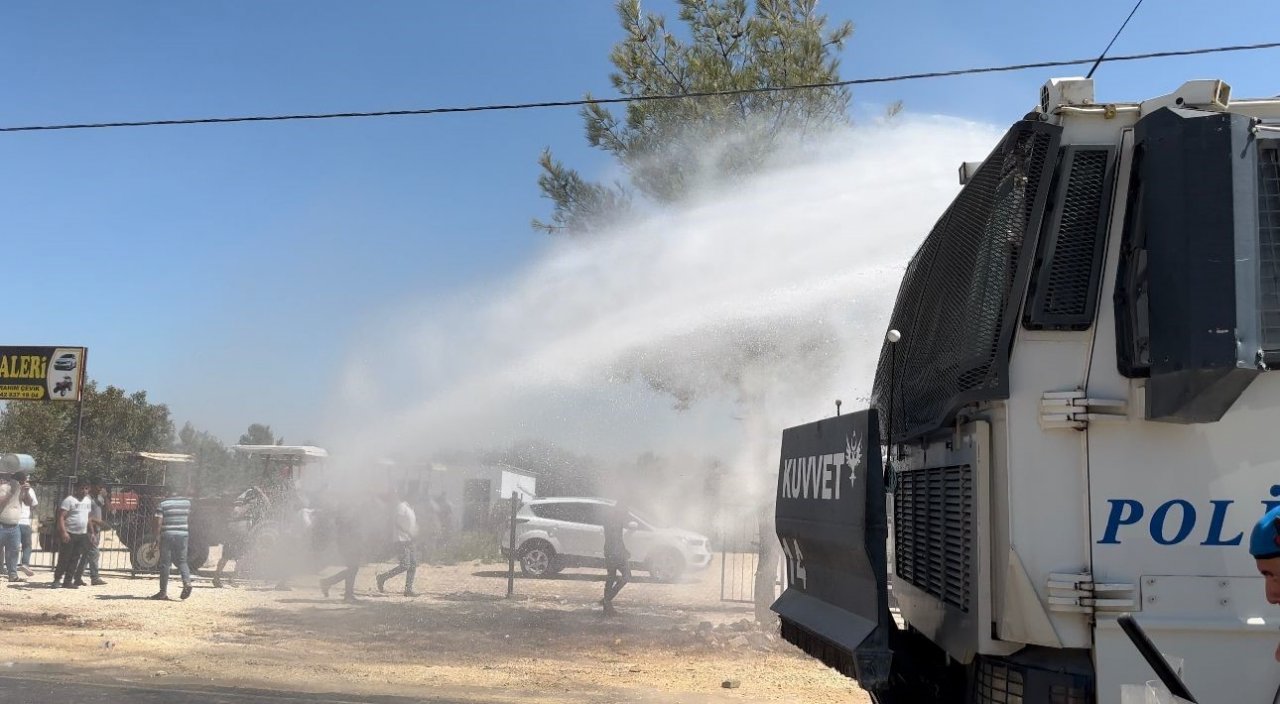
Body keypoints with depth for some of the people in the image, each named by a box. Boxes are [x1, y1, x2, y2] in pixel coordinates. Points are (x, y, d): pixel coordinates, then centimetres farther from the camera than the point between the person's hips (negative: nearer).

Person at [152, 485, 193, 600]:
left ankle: (163, 592, 5)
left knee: (165, 563, 4)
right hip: (182, 535, 3)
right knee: (182, 561, 13)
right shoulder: (187, 502, 6)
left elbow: (158, 523, -9)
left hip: (167, 535, -3)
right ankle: (187, 582, -12)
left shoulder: (162, 504, -4)